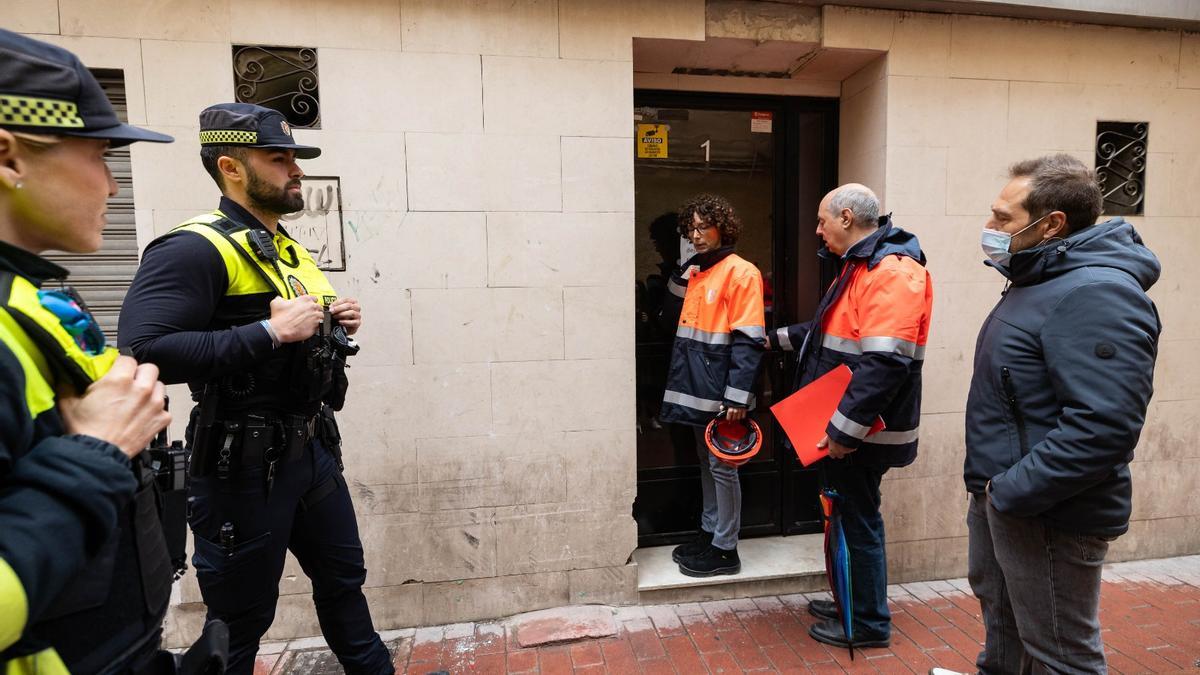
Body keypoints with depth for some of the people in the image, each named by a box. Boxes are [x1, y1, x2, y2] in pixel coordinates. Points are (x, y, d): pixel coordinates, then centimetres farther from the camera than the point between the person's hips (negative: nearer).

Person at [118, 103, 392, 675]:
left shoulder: (289, 250, 13)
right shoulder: (197, 248, -16)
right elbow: (144, 350, -30)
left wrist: (334, 323, 3)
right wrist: (271, 332, -28)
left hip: (313, 448, 8)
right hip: (245, 464, -8)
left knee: (343, 579, 23)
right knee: (241, 622, 11)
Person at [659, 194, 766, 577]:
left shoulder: (741, 272, -10)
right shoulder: (694, 271, 15)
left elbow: (748, 340, -16)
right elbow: (677, 320, 18)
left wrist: (737, 396, -21)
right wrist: (681, 279, 5)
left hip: (720, 392, -8)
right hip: (696, 388, 8)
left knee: (722, 466, 2)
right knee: (706, 463, 17)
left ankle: (725, 550, 14)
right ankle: (709, 532, 31)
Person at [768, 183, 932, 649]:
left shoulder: (892, 272, -20)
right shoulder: (860, 265, 14)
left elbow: (884, 364, -29)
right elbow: (833, 332, 26)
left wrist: (844, 430, -28)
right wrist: (777, 339, 30)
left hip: (861, 432, -10)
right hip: (842, 426, 10)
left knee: (859, 522, 5)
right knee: (847, 516, 20)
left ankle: (869, 625, 24)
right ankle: (852, 602, 38)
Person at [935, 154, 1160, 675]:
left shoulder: (1095, 294, -24)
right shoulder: (1041, 280, 10)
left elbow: (1102, 427, -33)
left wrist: (1013, 492, -25)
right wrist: (993, 485, 15)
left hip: (1045, 512, -10)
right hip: (998, 493, 10)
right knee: (996, 602, 29)